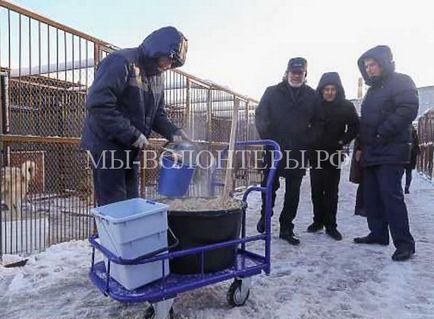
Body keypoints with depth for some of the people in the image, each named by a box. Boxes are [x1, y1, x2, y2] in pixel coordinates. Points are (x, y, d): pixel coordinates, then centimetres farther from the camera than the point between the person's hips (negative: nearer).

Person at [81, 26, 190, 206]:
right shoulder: (121, 62, -15)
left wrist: (173, 132, -4)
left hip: (131, 149, 8)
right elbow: (98, 104, -24)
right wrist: (132, 135, -23)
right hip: (107, 147, -8)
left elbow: (157, 114, 15)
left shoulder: (157, 75, 12)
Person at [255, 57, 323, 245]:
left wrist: (308, 142, -5)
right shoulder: (272, 92, 4)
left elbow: (317, 123, 9)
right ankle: (265, 215, 28)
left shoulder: (312, 96, 8)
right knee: (270, 185, 2)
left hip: (299, 152, 2)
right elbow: (260, 117, 1)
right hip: (274, 150, -1)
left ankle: (286, 229, 17)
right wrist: (268, 139, -10)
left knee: (293, 192, 6)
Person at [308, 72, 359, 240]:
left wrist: (343, 140, -5)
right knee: (316, 190, 6)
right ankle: (318, 221, 19)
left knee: (331, 191, 1)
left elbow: (354, 127, 6)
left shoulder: (346, 106, 0)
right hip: (316, 154, 1)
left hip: (334, 154, -1)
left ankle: (330, 225, 9)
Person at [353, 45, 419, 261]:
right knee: (372, 196, 10)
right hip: (371, 153, 9)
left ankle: (404, 242, -4)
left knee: (391, 195, -11)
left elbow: (408, 110, -18)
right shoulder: (373, 89, 23)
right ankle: (378, 233, 20)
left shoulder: (400, 82, -3)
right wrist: (362, 146, 13)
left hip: (391, 152, -9)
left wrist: (382, 133, -19)